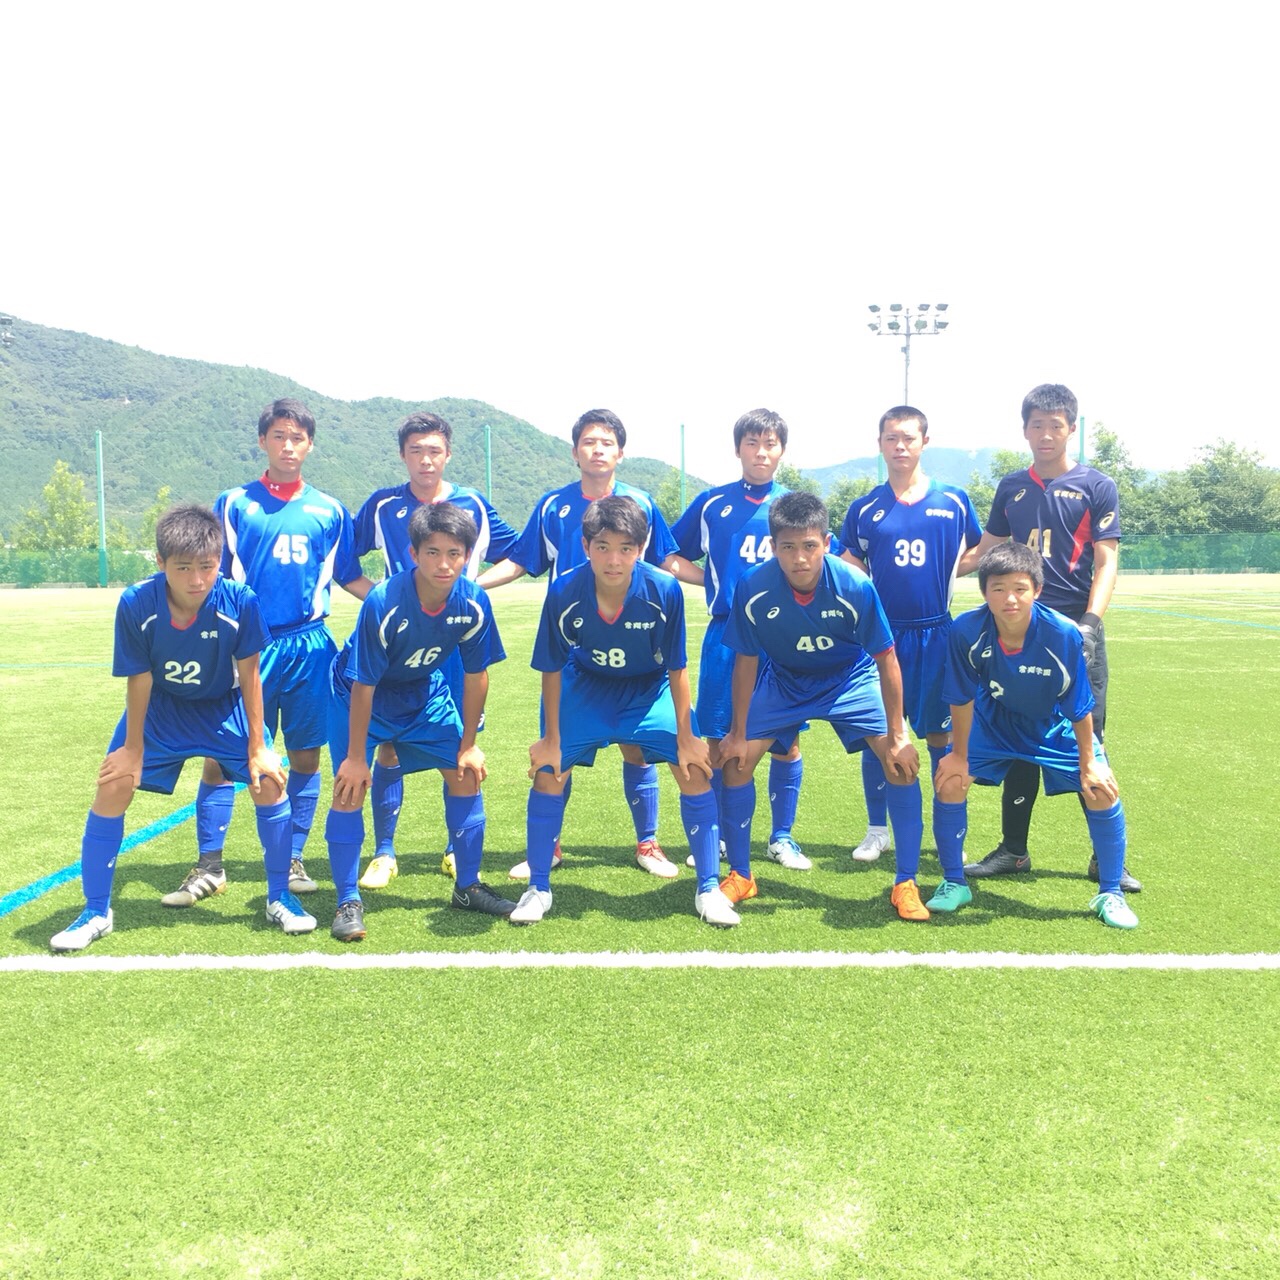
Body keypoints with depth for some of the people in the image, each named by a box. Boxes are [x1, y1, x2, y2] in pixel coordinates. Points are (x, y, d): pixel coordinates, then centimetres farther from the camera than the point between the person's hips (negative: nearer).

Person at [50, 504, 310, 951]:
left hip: (222, 706, 0)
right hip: (159, 707, 1)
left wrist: (258, 748, -11)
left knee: (270, 781, -11)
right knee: (113, 785, -8)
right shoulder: (136, 603, -28)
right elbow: (138, 680, -16)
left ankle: (279, 900, 8)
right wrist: (134, 748, -7)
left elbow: (249, 675, -17)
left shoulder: (240, 601, -29)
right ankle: (96, 913, 12)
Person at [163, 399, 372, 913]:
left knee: (305, 756, 6)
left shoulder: (329, 510, 10)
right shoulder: (234, 504, 5)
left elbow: (349, 577, 17)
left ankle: (292, 860, 19)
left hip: (309, 645, 2)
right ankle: (209, 866, 10)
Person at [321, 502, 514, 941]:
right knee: (351, 786, -13)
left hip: (424, 691, 4)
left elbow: (476, 674, -8)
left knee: (466, 774, 2)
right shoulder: (383, 603, -33)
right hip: (360, 694, -4)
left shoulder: (473, 604, -22)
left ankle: (468, 887, 18)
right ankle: (348, 901, 2)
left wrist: (469, 745, -2)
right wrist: (356, 756, -18)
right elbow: (363, 685, -25)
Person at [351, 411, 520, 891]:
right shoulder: (382, 505, 5)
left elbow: (518, 553, 15)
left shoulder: (473, 505, 6)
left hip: (457, 641, 1)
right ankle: (384, 854, 11)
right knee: (388, 747, -2)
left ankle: (456, 850, 18)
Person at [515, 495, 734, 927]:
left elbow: (677, 668, -15)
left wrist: (685, 737, -10)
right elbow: (551, 669, -12)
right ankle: (537, 888, 11)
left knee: (694, 770, -12)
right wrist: (551, 738, -6)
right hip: (587, 686, 1)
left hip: (651, 688, 0)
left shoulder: (664, 591, -29)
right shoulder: (563, 592, -26)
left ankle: (709, 888, 4)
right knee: (548, 772, -8)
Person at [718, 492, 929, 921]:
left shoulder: (855, 587, -31)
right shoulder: (753, 589, -27)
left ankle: (906, 883, 0)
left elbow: (885, 660, -18)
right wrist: (738, 733, -6)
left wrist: (897, 736, -15)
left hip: (851, 679, -1)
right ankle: (740, 875, 14)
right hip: (783, 680, 1)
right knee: (735, 760, -8)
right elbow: (746, 661, -11)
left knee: (902, 761, -16)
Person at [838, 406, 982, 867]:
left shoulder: (954, 501, 4)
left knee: (941, 733, 5)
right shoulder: (864, 509, 5)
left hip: (936, 634, 0)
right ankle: (877, 829, 19)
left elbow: (978, 557, 13)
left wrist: (945, 570, -6)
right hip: (881, 634, 1)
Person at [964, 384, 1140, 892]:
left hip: (1076, 629, -3)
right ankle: (1013, 850, 18)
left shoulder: (1096, 487, 2)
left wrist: (1090, 621, -17)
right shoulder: (1011, 488, 13)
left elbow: (1106, 561, -4)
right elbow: (986, 549, 22)